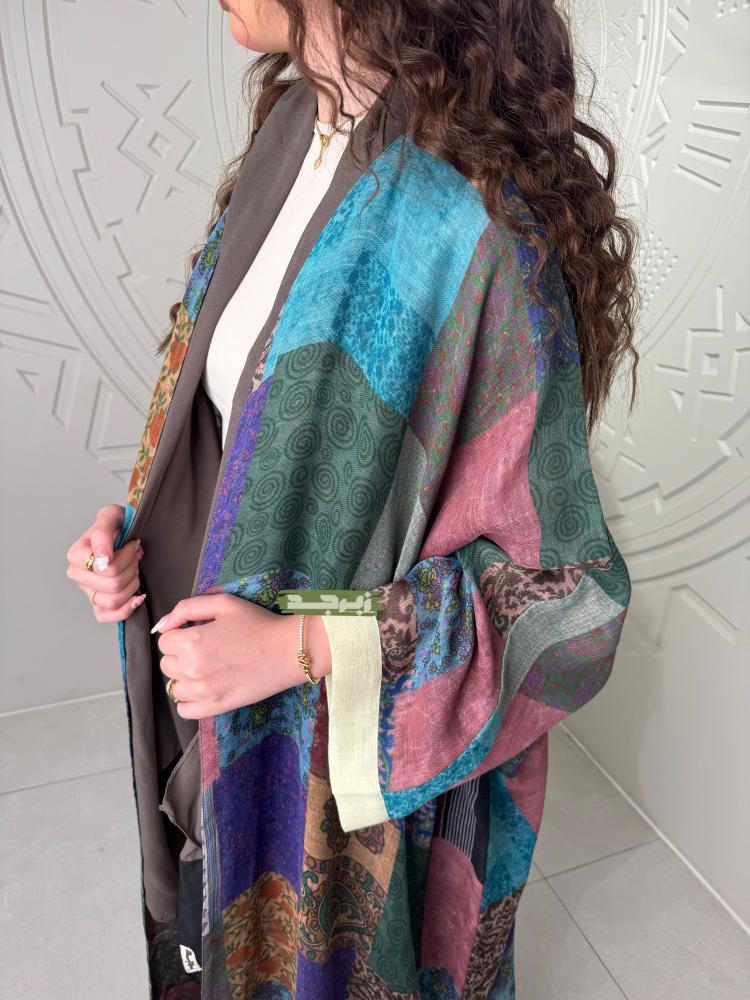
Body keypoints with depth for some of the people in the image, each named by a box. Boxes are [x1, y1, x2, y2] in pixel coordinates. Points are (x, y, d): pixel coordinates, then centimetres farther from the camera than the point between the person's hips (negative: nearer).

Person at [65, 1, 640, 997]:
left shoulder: (469, 231, -28)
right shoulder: (293, 128, -3)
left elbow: (565, 590, -21)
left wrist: (302, 648, -24)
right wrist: (137, 521, -4)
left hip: (365, 729, -6)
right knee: (240, 919, 34)